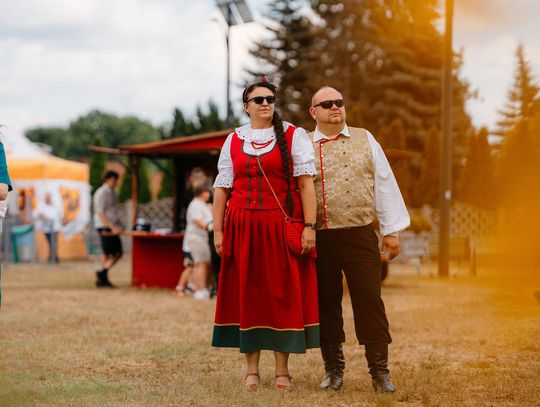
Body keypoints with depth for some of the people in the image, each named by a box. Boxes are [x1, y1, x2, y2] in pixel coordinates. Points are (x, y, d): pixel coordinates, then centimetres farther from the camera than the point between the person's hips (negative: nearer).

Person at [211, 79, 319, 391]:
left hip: (282, 227, -2)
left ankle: (282, 371, 6)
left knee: (283, 295, 0)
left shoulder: (293, 136, 3)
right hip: (243, 228, 2)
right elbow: (222, 188, 10)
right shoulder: (234, 141, 11)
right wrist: (218, 230, 4)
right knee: (247, 295, 3)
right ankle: (252, 371, 10)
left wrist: (310, 226, -12)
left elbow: (306, 183, -4)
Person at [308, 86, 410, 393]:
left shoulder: (365, 140, 10)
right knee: (326, 304, 6)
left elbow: (384, 185, 9)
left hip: (360, 236, 0)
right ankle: (333, 370, 17)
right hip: (319, 239, 0)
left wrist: (392, 230, 4)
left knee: (369, 302, -1)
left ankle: (380, 370, 7)